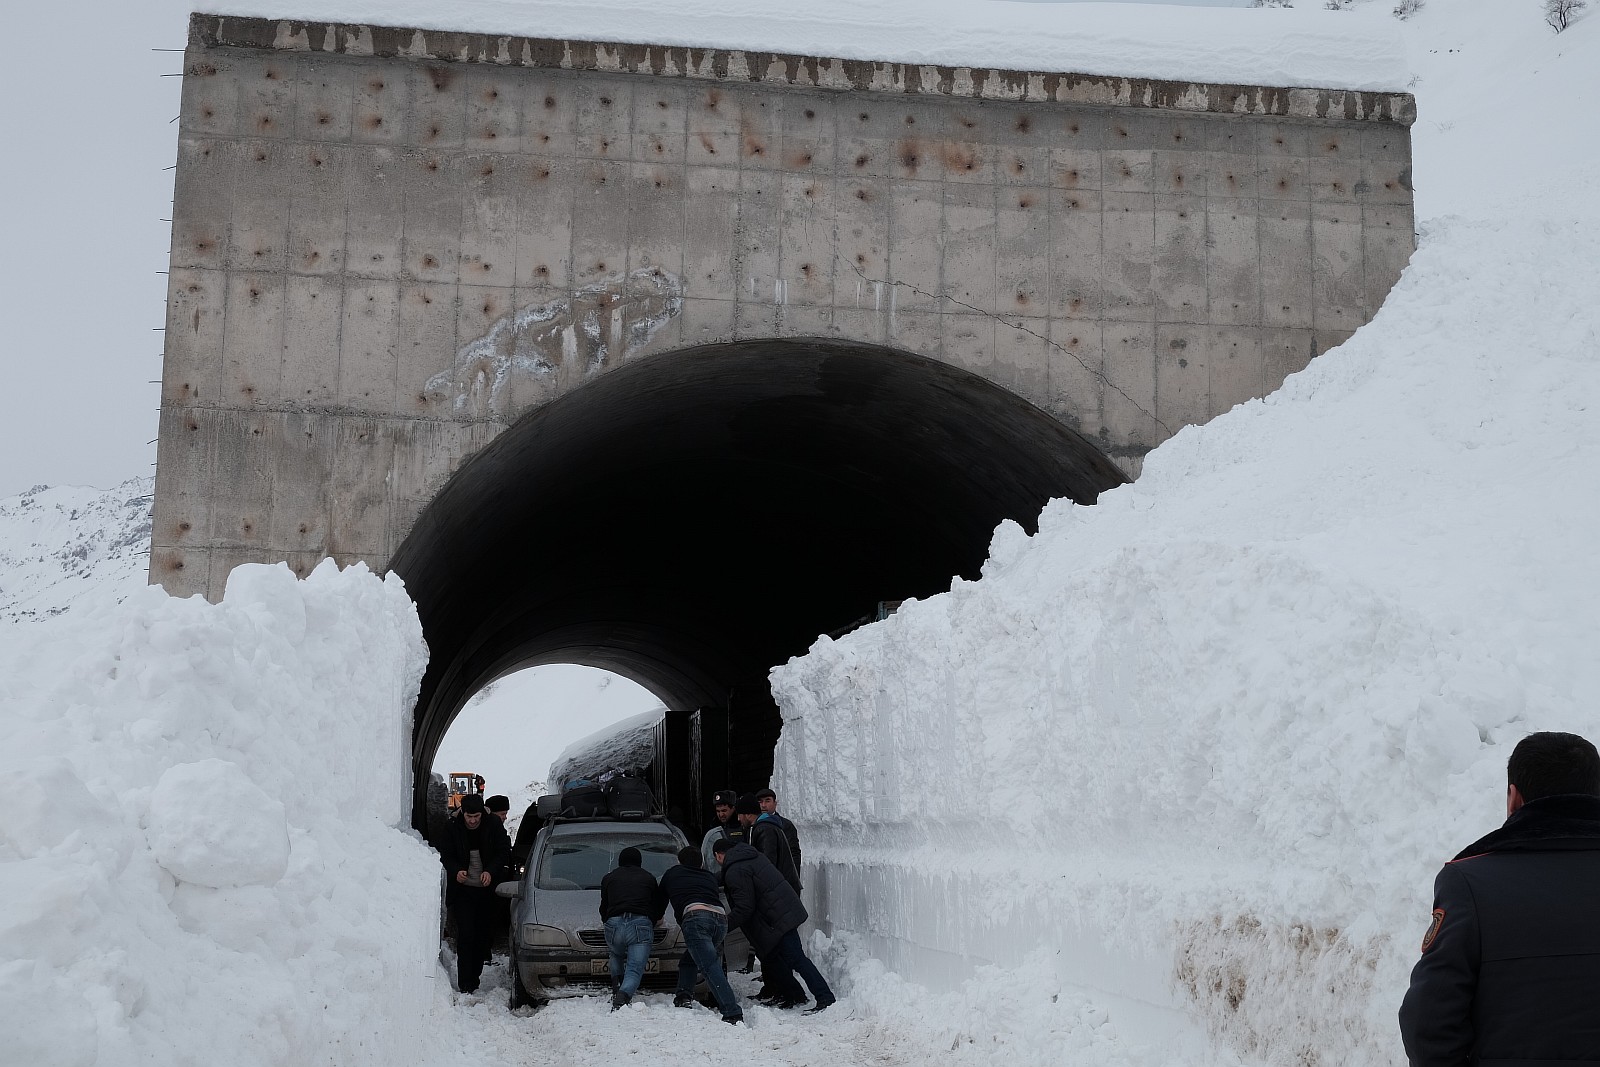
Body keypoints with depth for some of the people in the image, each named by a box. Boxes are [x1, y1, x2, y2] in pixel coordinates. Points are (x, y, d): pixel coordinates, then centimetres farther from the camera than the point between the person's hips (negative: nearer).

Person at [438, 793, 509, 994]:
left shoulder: (493, 826, -2)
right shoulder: (453, 828, -3)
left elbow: (504, 852, 2)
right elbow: (446, 856, 3)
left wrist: (491, 872, -14)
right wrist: (456, 871, -17)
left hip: (487, 889, 2)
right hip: (463, 889, -1)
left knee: (484, 936, 6)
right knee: (465, 935, -9)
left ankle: (474, 976, 19)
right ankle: (465, 984, -6)